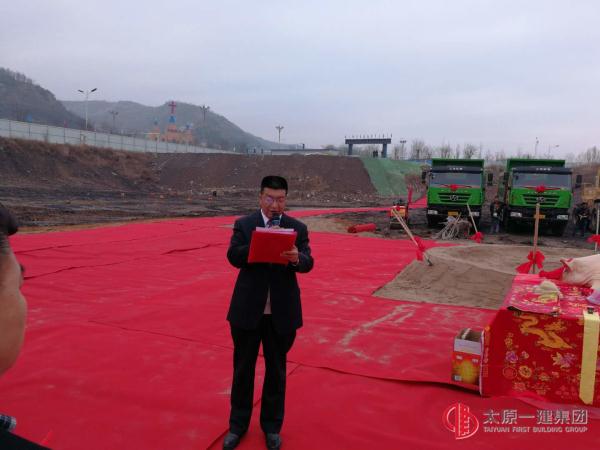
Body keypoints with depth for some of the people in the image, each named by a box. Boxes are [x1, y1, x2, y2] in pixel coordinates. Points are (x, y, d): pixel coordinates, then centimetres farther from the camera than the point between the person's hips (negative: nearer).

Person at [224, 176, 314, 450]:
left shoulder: (298, 228, -1)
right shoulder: (244, 224, -2)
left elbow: (308, 263, -12)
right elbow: (233, 257, -15)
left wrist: (296, 258, -35)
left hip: (282, 312, 1)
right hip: (248, 309, 0)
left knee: (276, 370, 14)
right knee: (243, 368, 14)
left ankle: (272, 426, 33)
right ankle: (238, 424, 33)